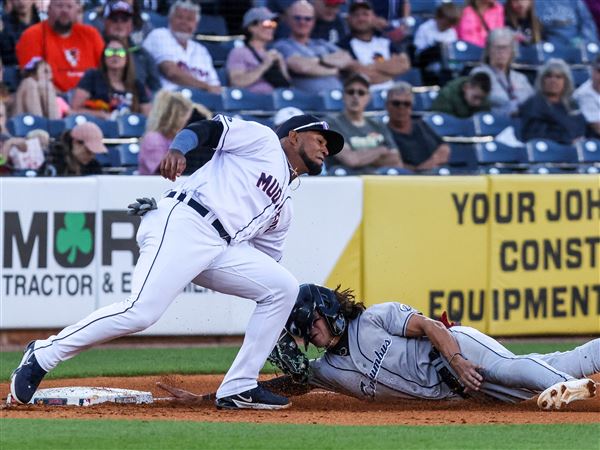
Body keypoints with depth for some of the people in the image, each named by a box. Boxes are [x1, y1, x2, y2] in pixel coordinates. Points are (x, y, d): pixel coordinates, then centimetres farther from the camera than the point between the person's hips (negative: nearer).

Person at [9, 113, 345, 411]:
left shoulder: (283, 208, 31)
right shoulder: (263, 139, 11)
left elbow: (265, 265, 29)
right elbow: (206, 129, -3)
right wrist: (178, 150, -25)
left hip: (223, 250, 8)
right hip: (184, 225, -8)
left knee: (284, 287, -2)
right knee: (141, 312, -23)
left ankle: (239, 389, -3)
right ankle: (42, 356, -9)